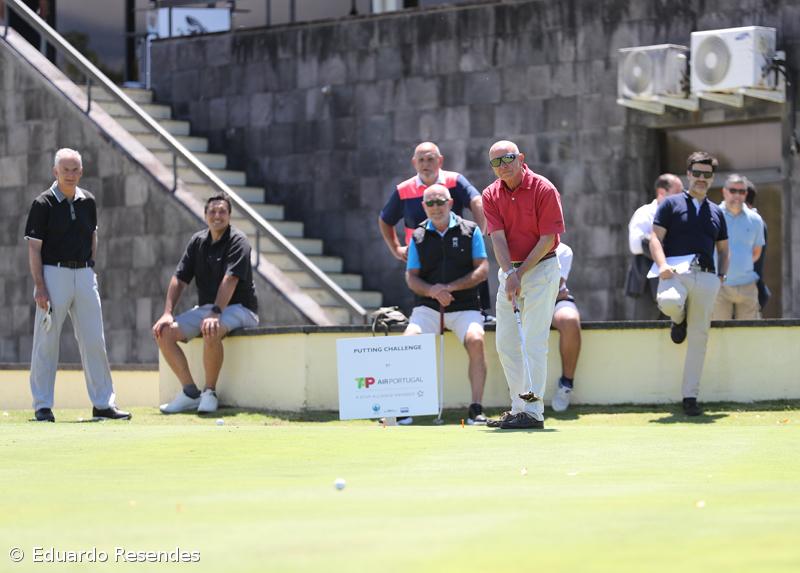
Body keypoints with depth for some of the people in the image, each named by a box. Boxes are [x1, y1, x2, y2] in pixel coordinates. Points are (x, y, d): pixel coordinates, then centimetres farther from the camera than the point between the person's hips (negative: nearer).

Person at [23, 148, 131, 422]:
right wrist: (39, 286, -14)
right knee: (46, 342, -1)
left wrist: (91, 268, 13)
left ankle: (103, 403, 10)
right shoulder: (43, 204, -6)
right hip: (53, 273, -5)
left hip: (84, 274, 5)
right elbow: (34, 248, -7)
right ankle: (42, 406, 5)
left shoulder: (88, 201, 9)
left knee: (94, 341, 5)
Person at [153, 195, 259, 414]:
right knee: (164, 331, -12)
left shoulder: (237, 241, -11)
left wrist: (215, 313, -37)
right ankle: (190, 392, -8)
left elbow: (229, 280, -25)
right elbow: (179, 279, 6)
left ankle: (209, 392, -21)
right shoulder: (198, 241, 9)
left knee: (211, 331, -38)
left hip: (238, 308, -7)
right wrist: (167, 313, -8)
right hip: (206, 306, 7)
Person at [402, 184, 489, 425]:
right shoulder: (418, 236, 9)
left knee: (475, 340, -29)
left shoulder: (470, 231, 4)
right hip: (428, 306, 2)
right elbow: (411, 277, 6)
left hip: (465, 306, -2)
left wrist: (450, 287, -14)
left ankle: (476, 408, -23)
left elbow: (483, 270, -2)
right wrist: (432, 291, -15)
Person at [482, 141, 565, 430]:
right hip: (509, 271, 6)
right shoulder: (491, 195, 2)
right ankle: (518, 407, 15)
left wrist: (521, 272, -15)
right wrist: (509, 273, -21)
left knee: (533, 342, -12)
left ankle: (532, 411, -14)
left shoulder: (544, 190, -12)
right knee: (506, 343, 7)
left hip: (541, 268, -6)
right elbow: (498, 237, -7)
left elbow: (548, 239, -12)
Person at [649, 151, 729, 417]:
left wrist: (722, 274, 9)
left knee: (699, 337, -3)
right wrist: (662, 265, -17)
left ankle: (690, 397, 2)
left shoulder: (716, 213, 23)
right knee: (669, 302, -36)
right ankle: (679, 318, 5)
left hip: (706, 276, 4)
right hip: (676, 272, -4)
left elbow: (723, 249, 28)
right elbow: (656, 238, 1)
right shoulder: (671, 204, 10)